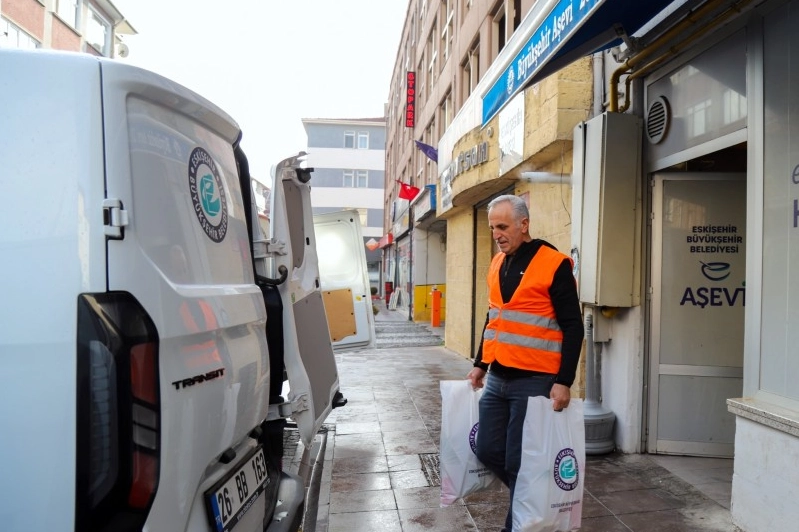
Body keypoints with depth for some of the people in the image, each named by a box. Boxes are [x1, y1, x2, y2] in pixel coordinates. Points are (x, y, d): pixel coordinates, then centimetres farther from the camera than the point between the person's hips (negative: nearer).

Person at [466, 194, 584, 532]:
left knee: (519, 461, 1)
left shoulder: (554, 264, -10)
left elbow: (572, 327, -11)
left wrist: (564, 381, -16)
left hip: (533, 381, -7)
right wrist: (480, 364, 19)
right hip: (497, 379, 7)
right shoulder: (497, 264, 10)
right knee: (488, 450, 12)